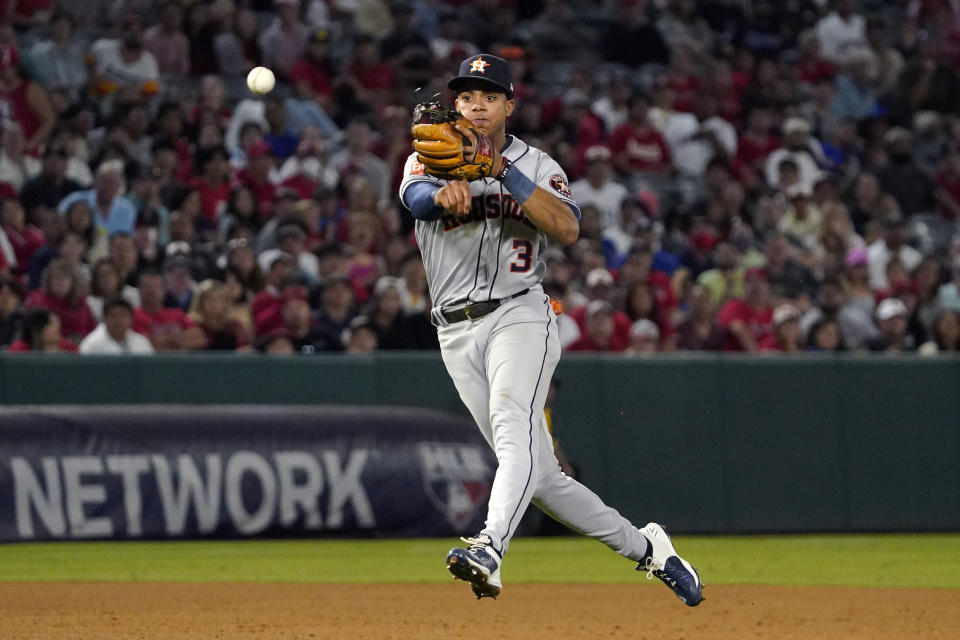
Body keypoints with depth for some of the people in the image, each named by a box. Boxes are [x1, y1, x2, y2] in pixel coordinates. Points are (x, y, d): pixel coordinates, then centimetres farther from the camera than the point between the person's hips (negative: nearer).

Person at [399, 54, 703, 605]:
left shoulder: (537, 166, 6)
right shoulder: (428, 160, 8)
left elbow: (568, 230, -13)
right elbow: (417, 198, -17)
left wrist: (502, 169, -21)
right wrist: (445, 193, -42)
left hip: (521, 315, -2)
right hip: (457, 332, 2)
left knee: (513, 423, -31)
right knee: (540, 476, 3)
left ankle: (489, 550, -52)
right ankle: (643, 546, 20)